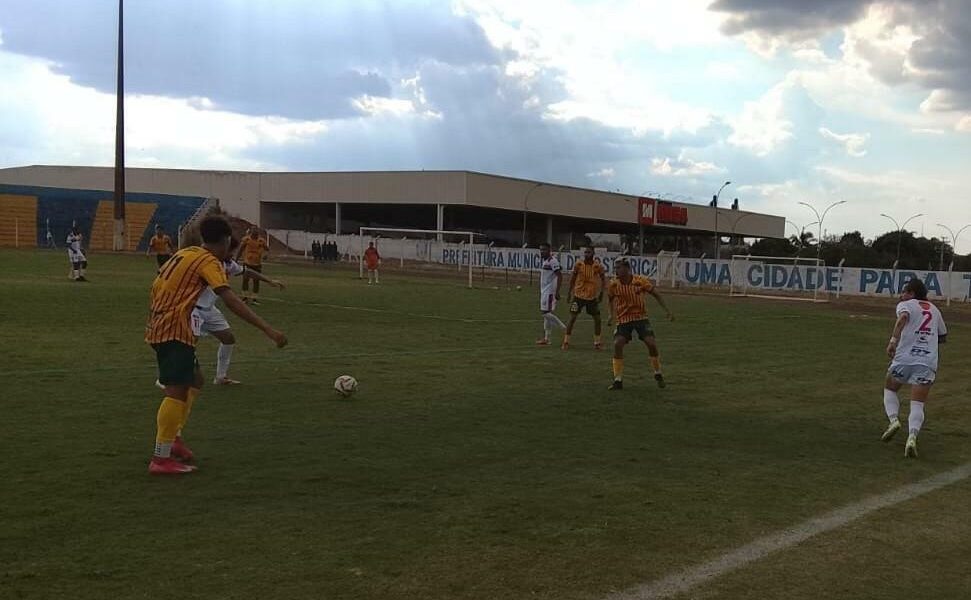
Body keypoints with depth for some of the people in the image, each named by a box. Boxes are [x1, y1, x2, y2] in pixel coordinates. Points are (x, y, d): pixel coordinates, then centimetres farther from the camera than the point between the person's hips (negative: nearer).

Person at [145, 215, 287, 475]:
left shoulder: (184, 253, 15)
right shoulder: (209, 262, -11)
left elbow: (156, 286, 20)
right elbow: (231, 301, -24)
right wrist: (268, 329, -29)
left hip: (159, 326, 10)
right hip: (176, 330, -10)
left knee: (195, 380, 20)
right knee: (178, 391, -10)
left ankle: (173, 436, 18)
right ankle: (161, 459, -10)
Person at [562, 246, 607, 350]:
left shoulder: (598, 266, -7)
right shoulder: (578, 265, -6)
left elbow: (603, 279, 5)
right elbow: (573, 279, 4)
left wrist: (601, 292, -4)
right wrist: (569, 294, 4)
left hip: (592, 297, 1)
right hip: (578, 295, -1)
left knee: (597, 318, 3)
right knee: (572, 317, -6)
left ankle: (597, 342, 18)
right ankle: (566, 341, 1)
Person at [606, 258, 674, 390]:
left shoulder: (641, 281, -14)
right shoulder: (613, 284, -11)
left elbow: (656, 294, 0)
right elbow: (611, 298, 12)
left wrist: (668, 310, -2)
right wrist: (612, 315, 9)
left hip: (641, 317, -1)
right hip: (623, 319, 1)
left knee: (651, 343, -13)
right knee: (617, 344, -19)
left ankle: (658, 374, 14)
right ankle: (618, 380, -7)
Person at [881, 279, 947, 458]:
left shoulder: (905, 305, 6)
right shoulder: (934, 309, 21)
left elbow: (903, 317, -19)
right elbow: (943, 337, 31)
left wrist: (893, 340, -26)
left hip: (904, 358, -3)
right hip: (928, 361, 3)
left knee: (889, 389, 23)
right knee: (918, 405, 0)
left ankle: (893, 420, 0)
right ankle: (912, 437, -22)